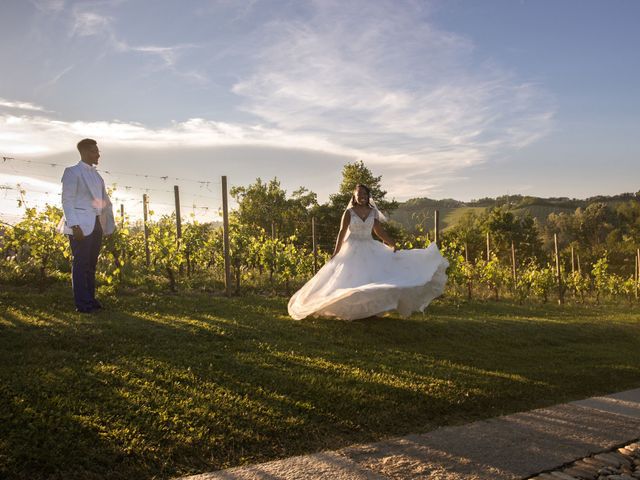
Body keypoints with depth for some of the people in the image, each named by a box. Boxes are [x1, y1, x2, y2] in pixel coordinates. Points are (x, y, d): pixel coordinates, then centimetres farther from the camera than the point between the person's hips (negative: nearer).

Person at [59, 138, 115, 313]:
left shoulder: (96, 174, 17)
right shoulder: (72, 172, -4)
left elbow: (105, 199, 19)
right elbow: (67, 200, -10)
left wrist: (109, 223, 11)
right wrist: (74, 226, -18)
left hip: (97, 225, 7)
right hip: (81, 225, -7)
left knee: (92, 263, 11)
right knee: (81, 263, -2)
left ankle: (90, 299, 20)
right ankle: (82, 303, 4)